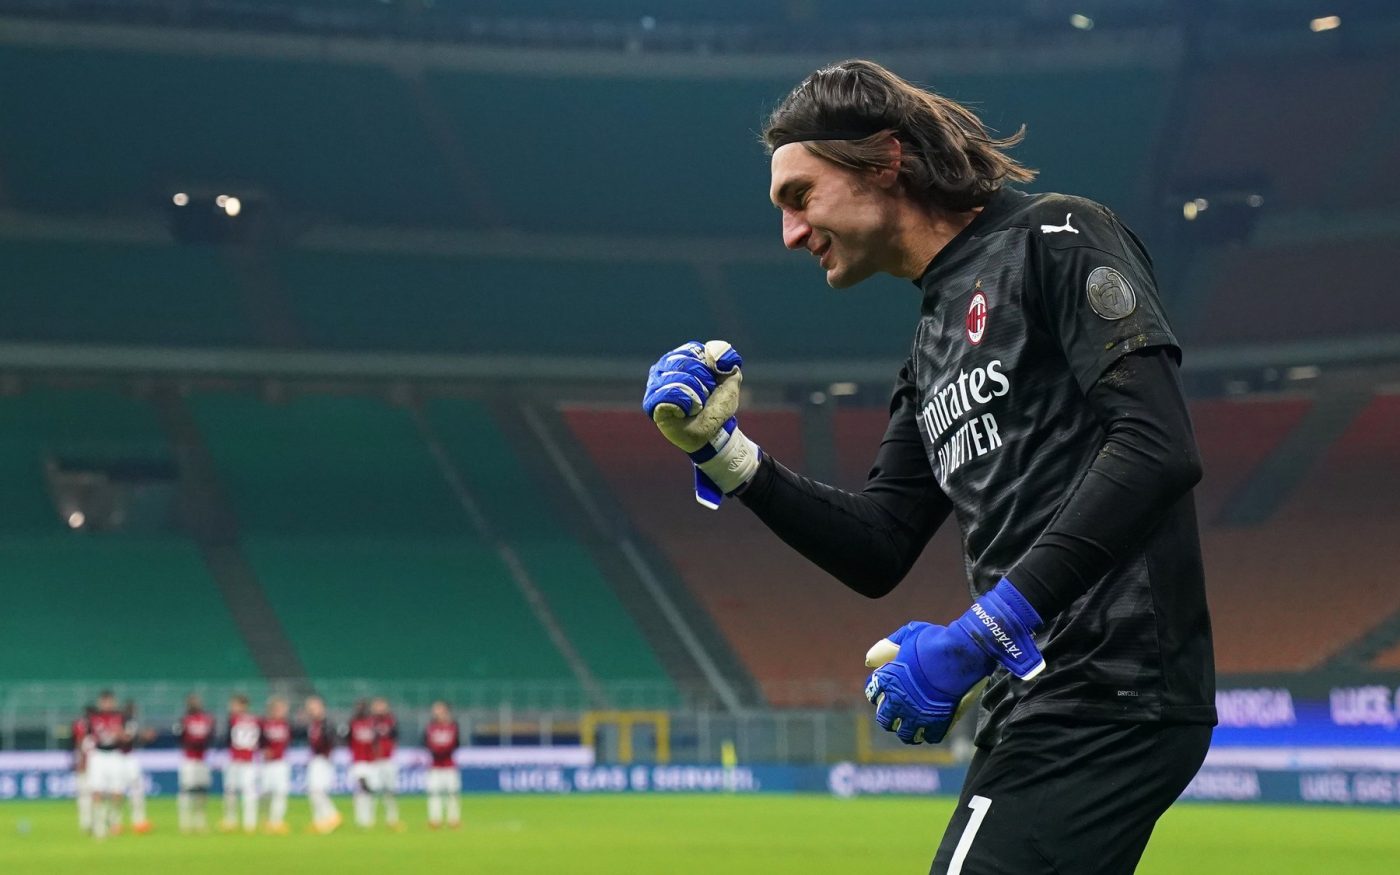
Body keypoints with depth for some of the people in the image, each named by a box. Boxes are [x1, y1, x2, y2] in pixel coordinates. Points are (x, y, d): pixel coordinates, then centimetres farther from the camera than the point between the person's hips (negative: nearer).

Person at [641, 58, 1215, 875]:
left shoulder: (1055, 238, -4)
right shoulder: (933, 345, 21)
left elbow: (1160, 449, -17)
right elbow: (877, 555, 19)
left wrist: (985, 630, -21)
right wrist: (723, 451, 8)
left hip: (1111, 694, -9)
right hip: (1040, 708, 9)